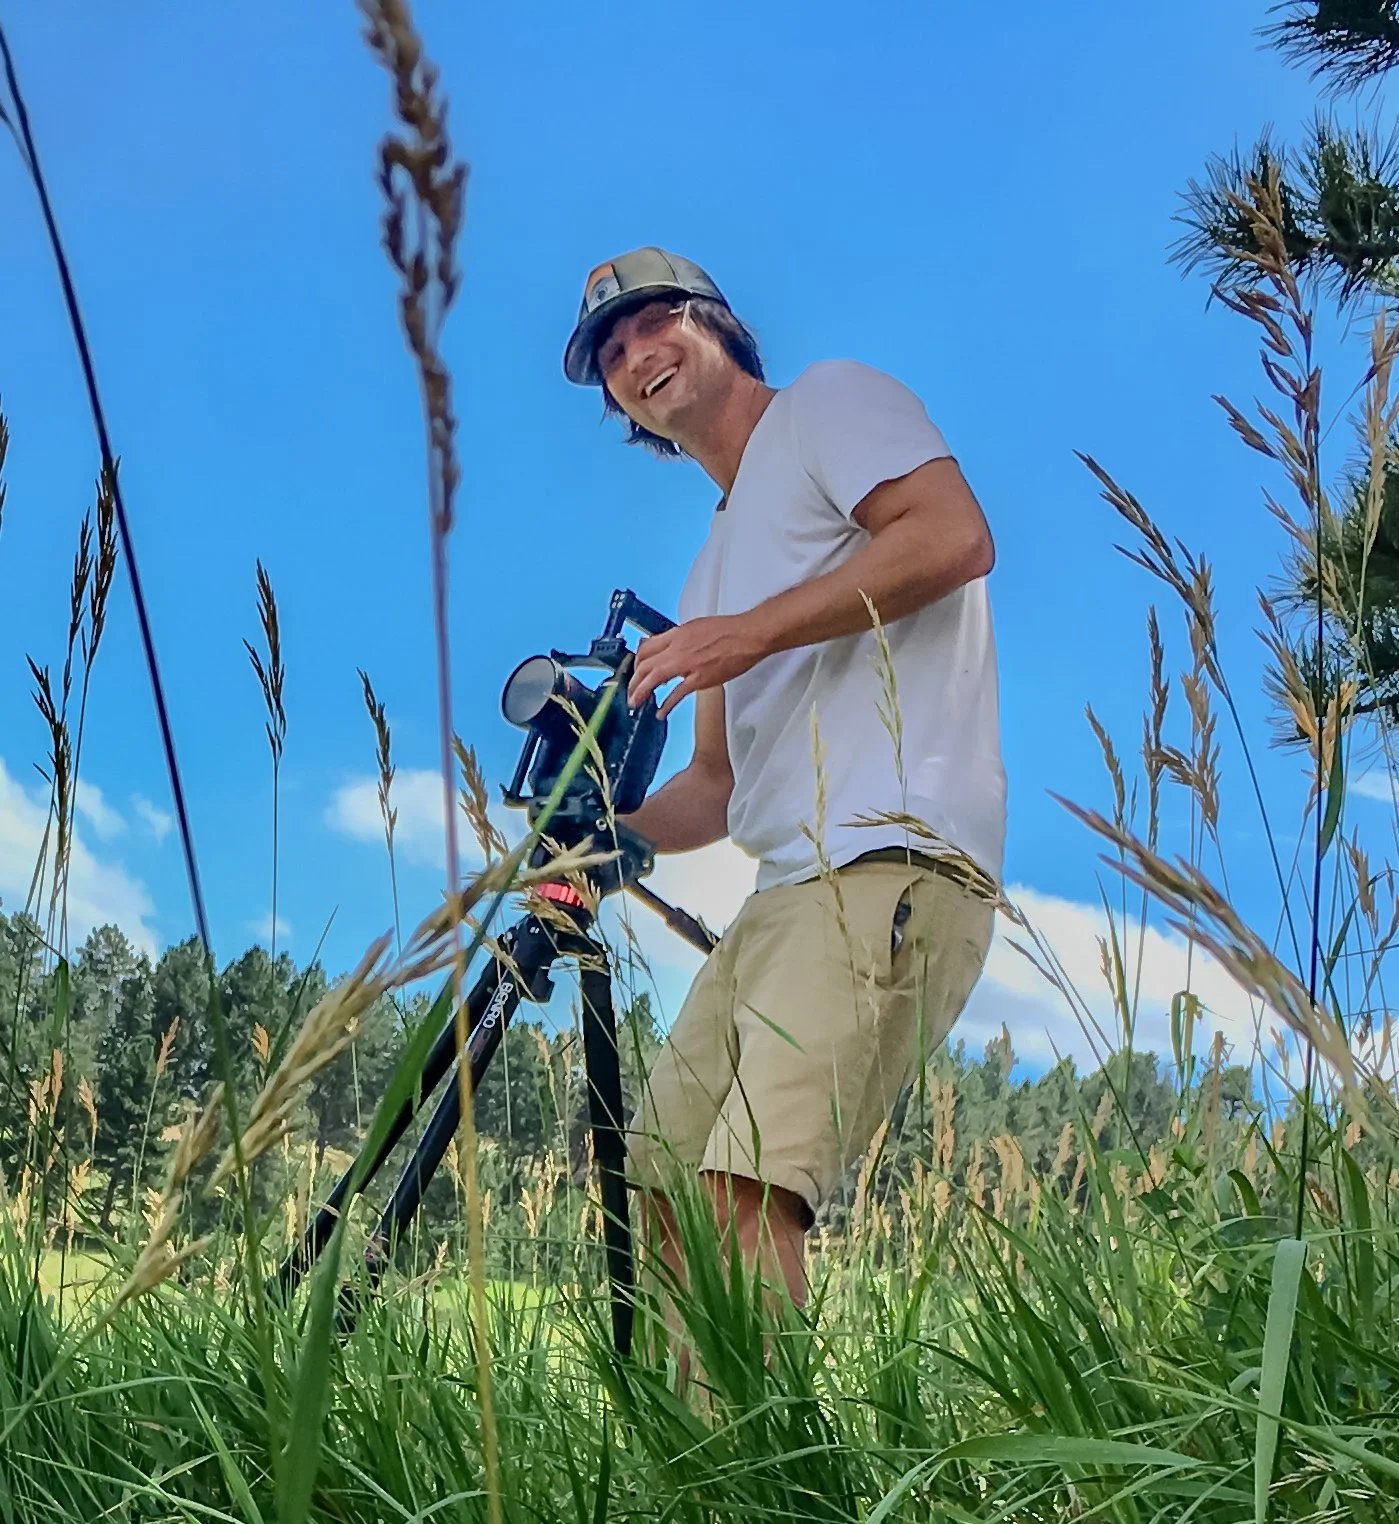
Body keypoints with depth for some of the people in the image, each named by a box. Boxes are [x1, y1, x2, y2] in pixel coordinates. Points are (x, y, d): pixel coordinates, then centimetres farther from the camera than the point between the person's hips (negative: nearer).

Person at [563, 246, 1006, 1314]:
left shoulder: (829, 402, 8)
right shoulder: (719, 564, 30)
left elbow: (957, 537, -12)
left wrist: (756, 630, -14)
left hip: (892, 861, -10)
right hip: (789, 886, 10)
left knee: (748, 1185, -23)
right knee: (663, 1178, 6)